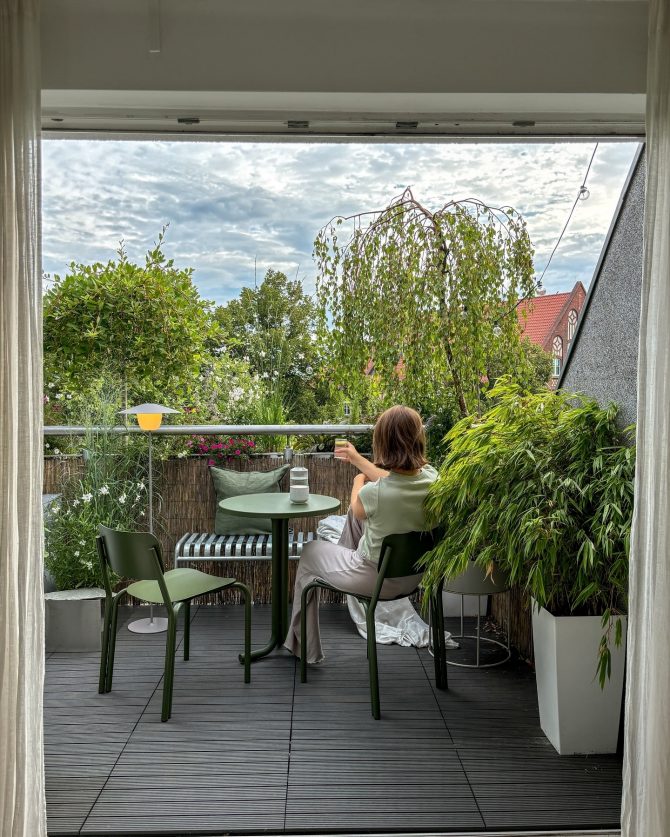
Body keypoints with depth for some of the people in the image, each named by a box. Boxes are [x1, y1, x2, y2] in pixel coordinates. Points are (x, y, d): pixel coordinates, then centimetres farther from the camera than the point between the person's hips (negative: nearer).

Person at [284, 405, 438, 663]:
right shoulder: (431, 477, -17)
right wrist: (357, 459, 20)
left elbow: (357, 510, -8)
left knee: (310, 551, 23)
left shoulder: (373, 493, -34)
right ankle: (348, 553, 49)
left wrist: (359, 481, 12)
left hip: (375, 580, -5)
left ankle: (304, 646, 37)